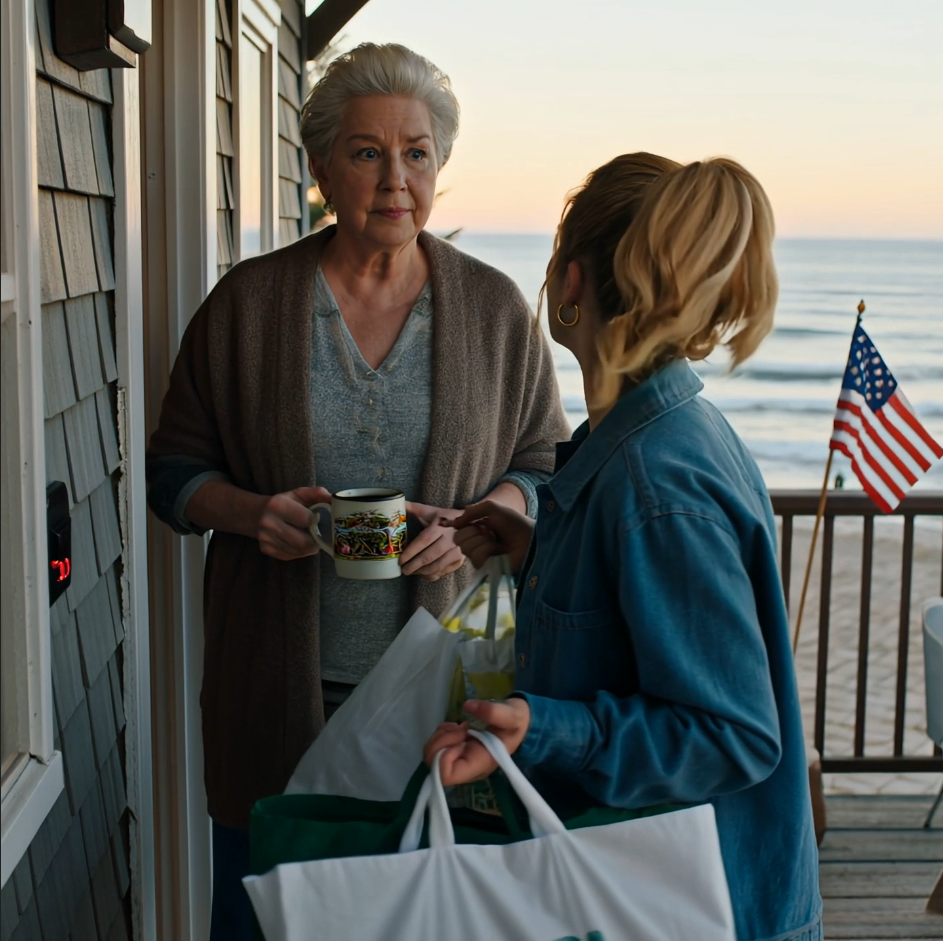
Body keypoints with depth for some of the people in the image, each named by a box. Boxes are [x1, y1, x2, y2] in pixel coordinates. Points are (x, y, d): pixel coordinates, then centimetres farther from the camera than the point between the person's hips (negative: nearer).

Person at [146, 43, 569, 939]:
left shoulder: (494, 308, 2)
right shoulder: (247, 302, 0)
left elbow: (546, 462, 9)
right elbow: (174, 469, 6)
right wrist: (251, 512, -15)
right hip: (281, 683, 0)